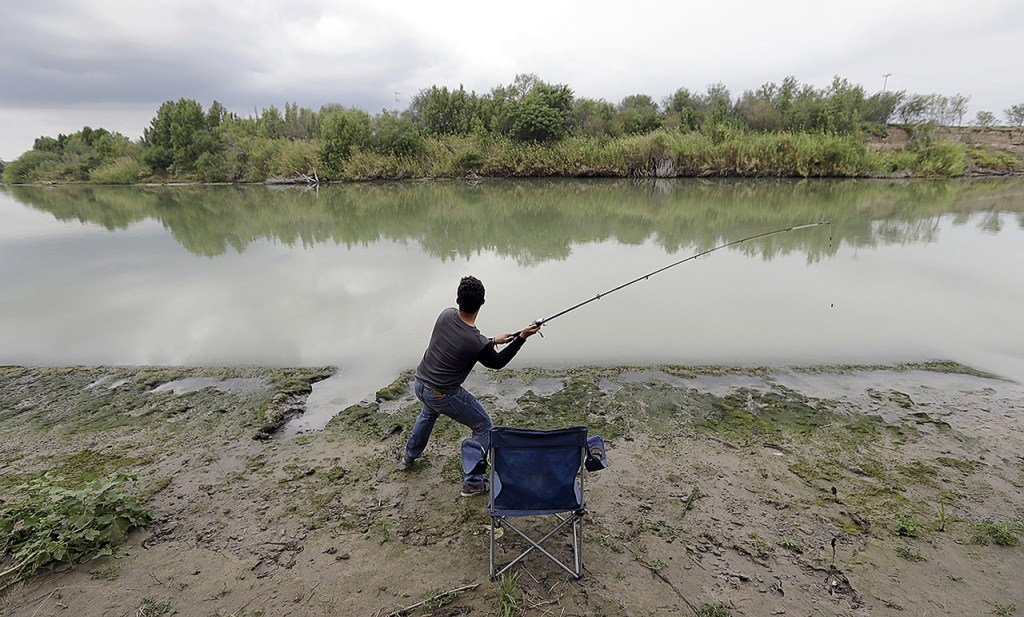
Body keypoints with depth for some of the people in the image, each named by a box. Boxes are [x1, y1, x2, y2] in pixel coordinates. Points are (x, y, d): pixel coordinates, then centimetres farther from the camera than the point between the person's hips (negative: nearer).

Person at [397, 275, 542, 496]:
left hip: (419, 383, 7)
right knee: (484, 427, 13)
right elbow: (498, 362, -5)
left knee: (429, 411, 40)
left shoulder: (446, 315, -10)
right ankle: (472, 483, 17)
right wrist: (522, 338, -7)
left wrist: (493, 340, 3)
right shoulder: (477, 343, -27)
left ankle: (409, 455, 57)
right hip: (443, 396, -7)